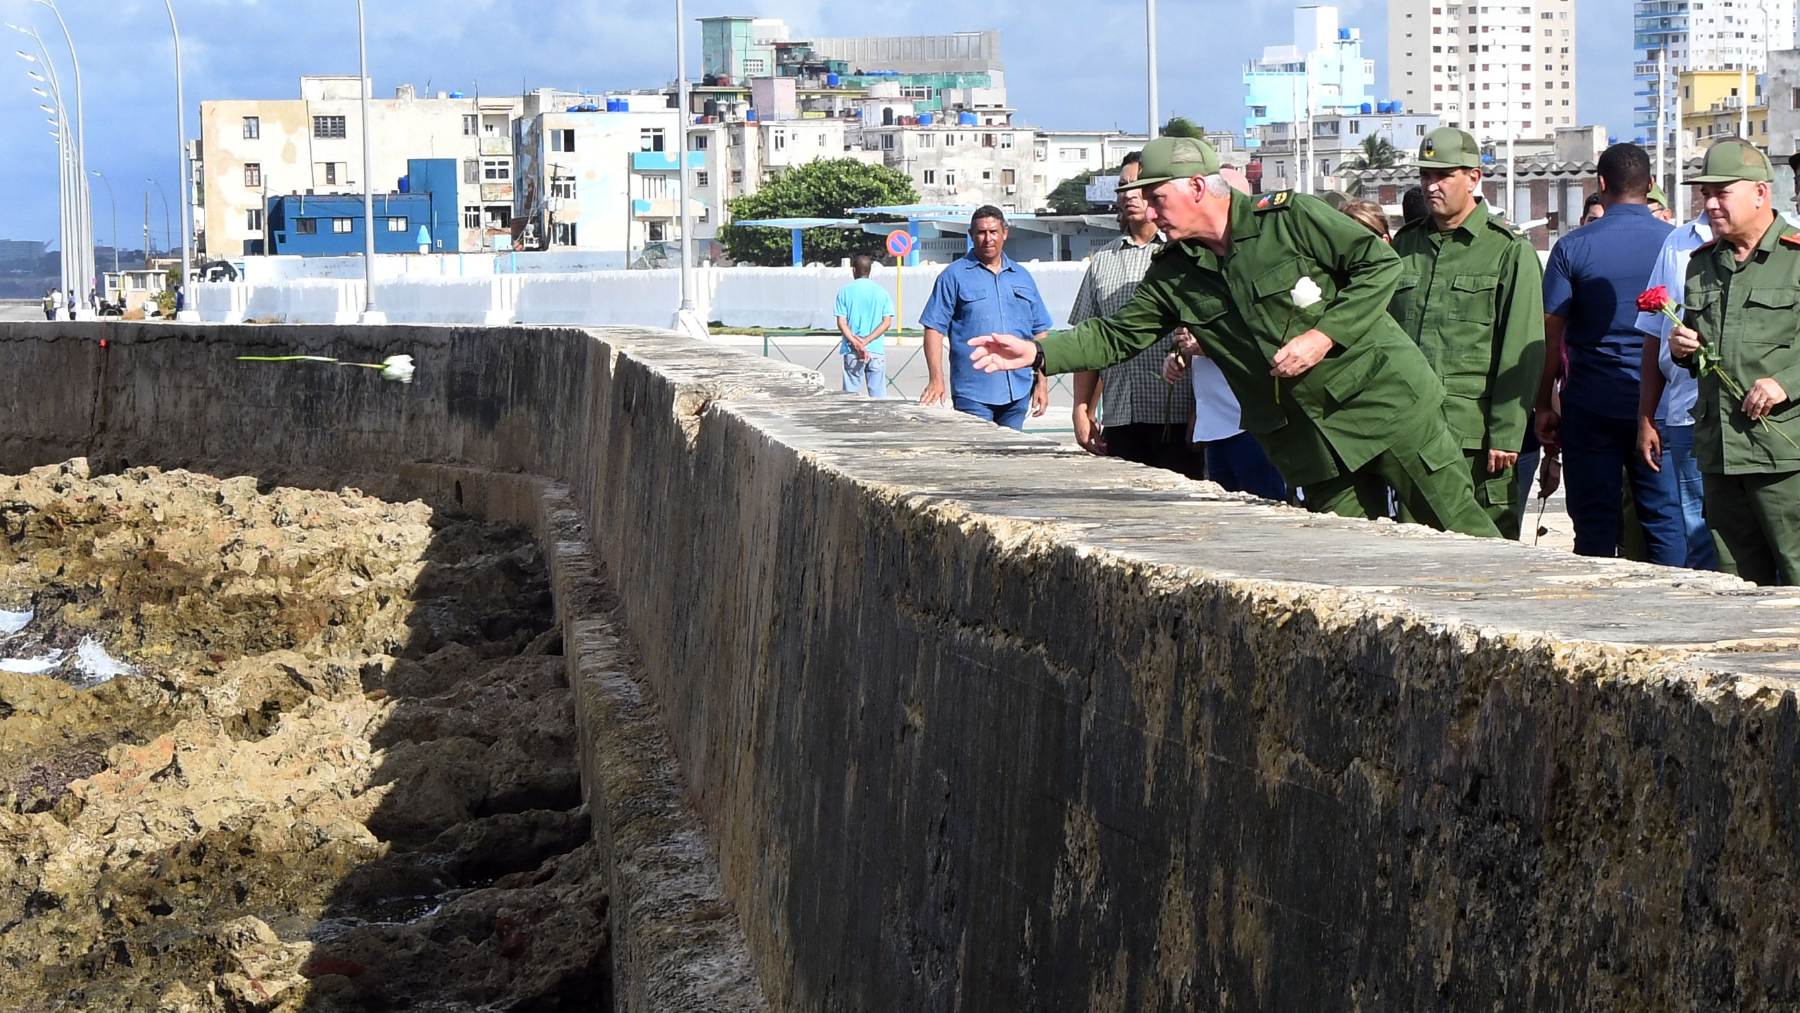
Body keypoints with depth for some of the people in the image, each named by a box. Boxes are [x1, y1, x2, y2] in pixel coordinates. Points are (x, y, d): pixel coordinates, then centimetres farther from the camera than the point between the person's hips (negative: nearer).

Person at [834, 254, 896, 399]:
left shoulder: (845, 292, 2)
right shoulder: (882, 292, 5)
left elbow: (841, 323, -6)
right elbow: (887, 323, -3)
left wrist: (856, 344, -13)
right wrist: (866, 341, -9)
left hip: (852, 352, -1)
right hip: (876, 350, 1)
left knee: (851, 393, 4)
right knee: (878, 396, 3)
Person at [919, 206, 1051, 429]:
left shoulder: (1022, 277, 15)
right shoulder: (954, 276, 2)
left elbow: (1039, 332, 18)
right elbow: (934, 328, -3)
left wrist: (1042, 381, 10)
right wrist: (936, 379, -13)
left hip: (1018, 392, 4)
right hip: (972, 392, -4)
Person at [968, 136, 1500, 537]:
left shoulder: (1289, 218, -9)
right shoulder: (1173, 275, 8)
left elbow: (1380, 263, -8)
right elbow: (1118, 335, 13)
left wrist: (1324, 337, -16)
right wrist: (1038, 352, 1)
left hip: (1384, 400, -5)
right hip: (1308, 435, 5)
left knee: (1460, 529, -5)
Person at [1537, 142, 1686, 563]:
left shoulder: (1573, 247, -4)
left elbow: (1552, 335, -3)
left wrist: (1543, 405, 5)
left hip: (1591, 405, -1)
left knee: (1595, 523, 4)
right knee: (1664, 517, 6)